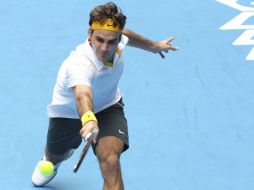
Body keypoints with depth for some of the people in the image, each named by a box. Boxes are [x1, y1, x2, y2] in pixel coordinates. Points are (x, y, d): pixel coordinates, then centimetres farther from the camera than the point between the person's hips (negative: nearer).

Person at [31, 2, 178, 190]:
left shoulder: (117, 41, -24)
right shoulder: (80, 64, -45)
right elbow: (82, 94, -67)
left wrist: (153, 45, 21)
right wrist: (88, 119, -88)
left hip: (108, 106, 3)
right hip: (69, 112, -3)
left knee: (110, 160, -26)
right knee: (55, 158, 25)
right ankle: (50, 161, 66)